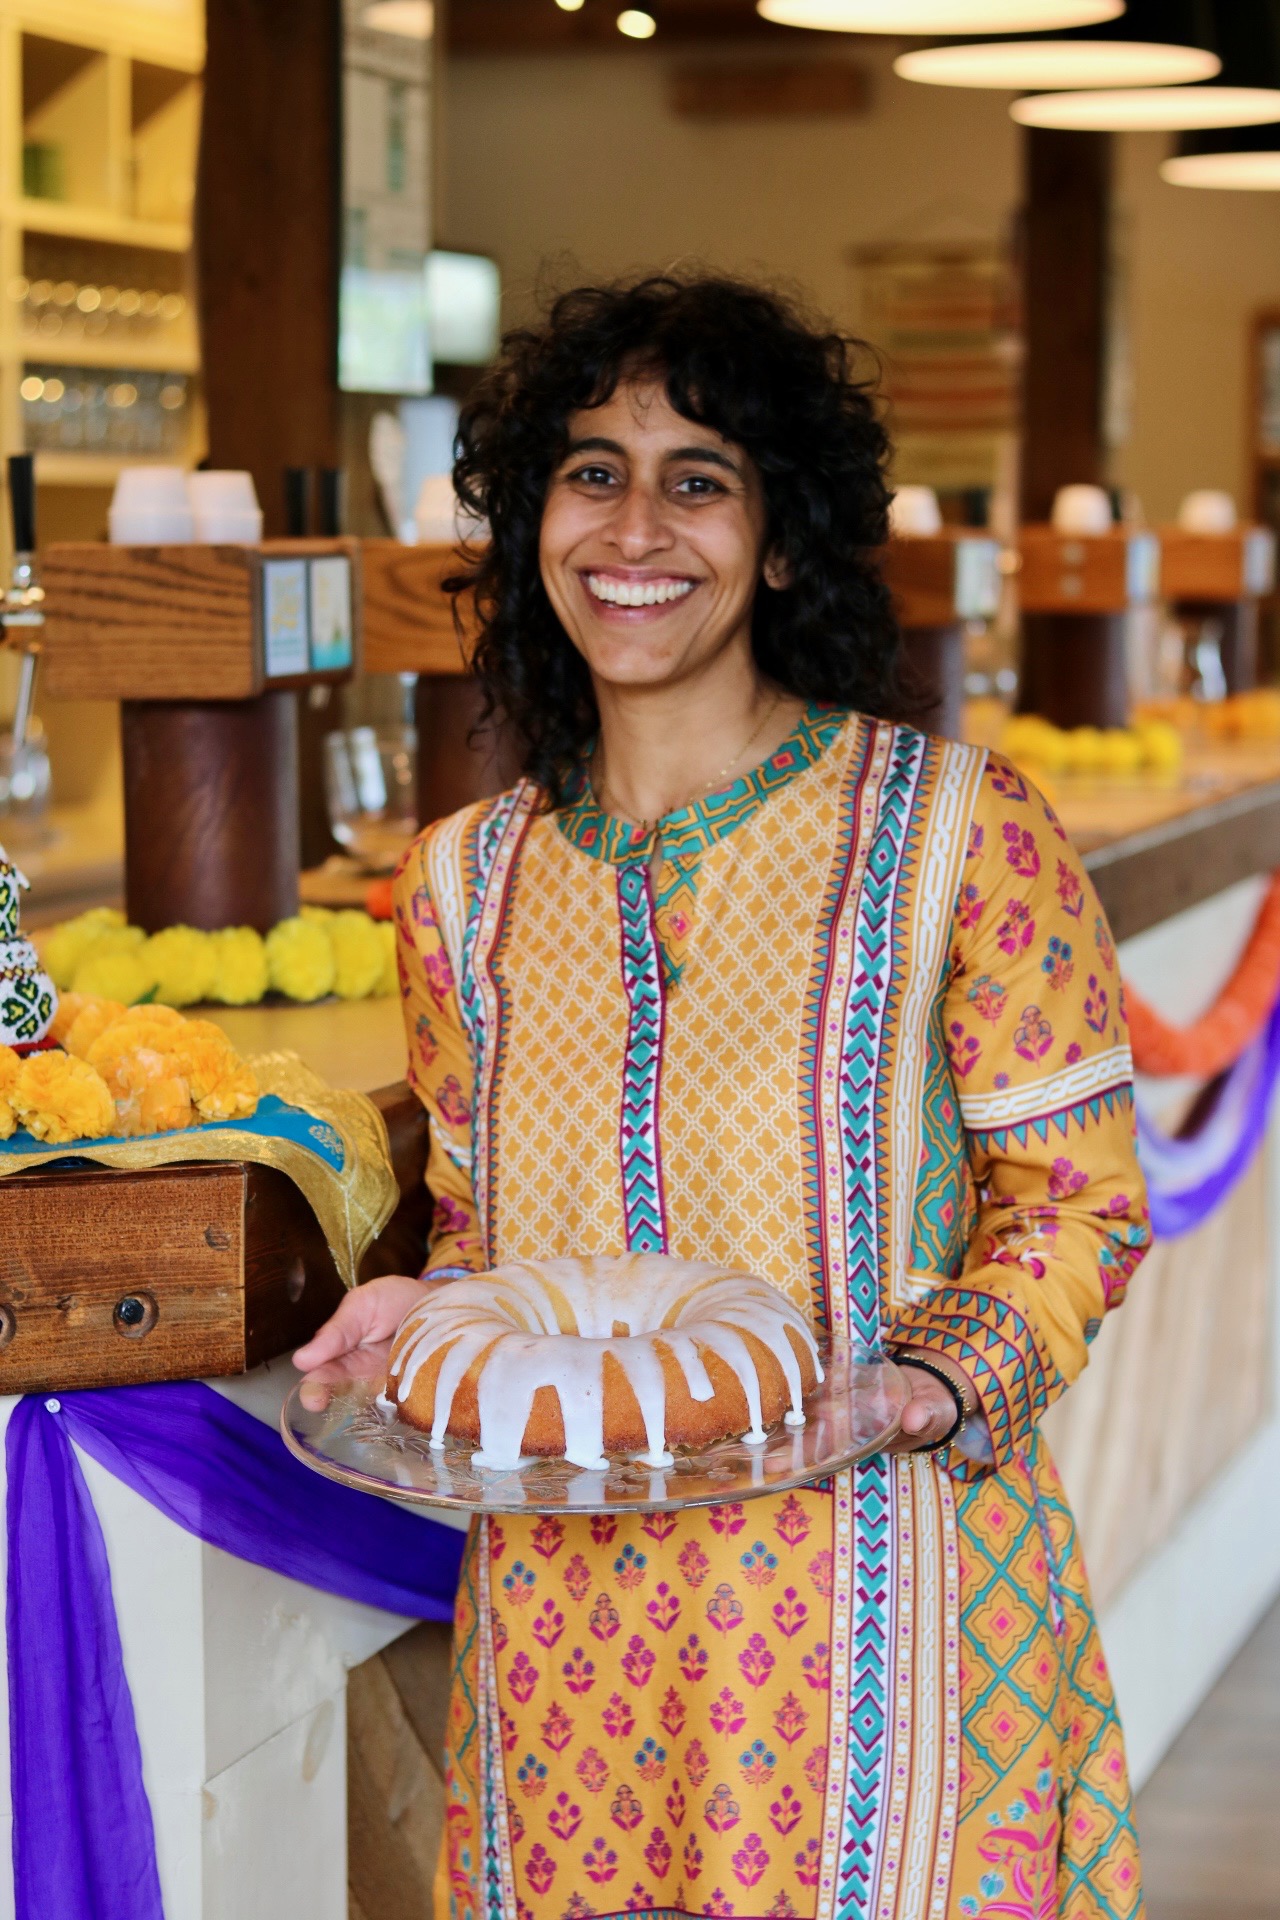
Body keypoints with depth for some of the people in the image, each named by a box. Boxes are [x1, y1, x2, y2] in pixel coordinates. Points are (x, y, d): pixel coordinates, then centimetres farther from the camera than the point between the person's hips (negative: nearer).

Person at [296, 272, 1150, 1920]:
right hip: (562, 1610, 4)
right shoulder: (465, 882, 6)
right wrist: (431, 1314, -3)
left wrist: (935, 1378, -17)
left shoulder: (955, 826, -6)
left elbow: (1075, 1196, -1)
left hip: (875, 1598, -3)